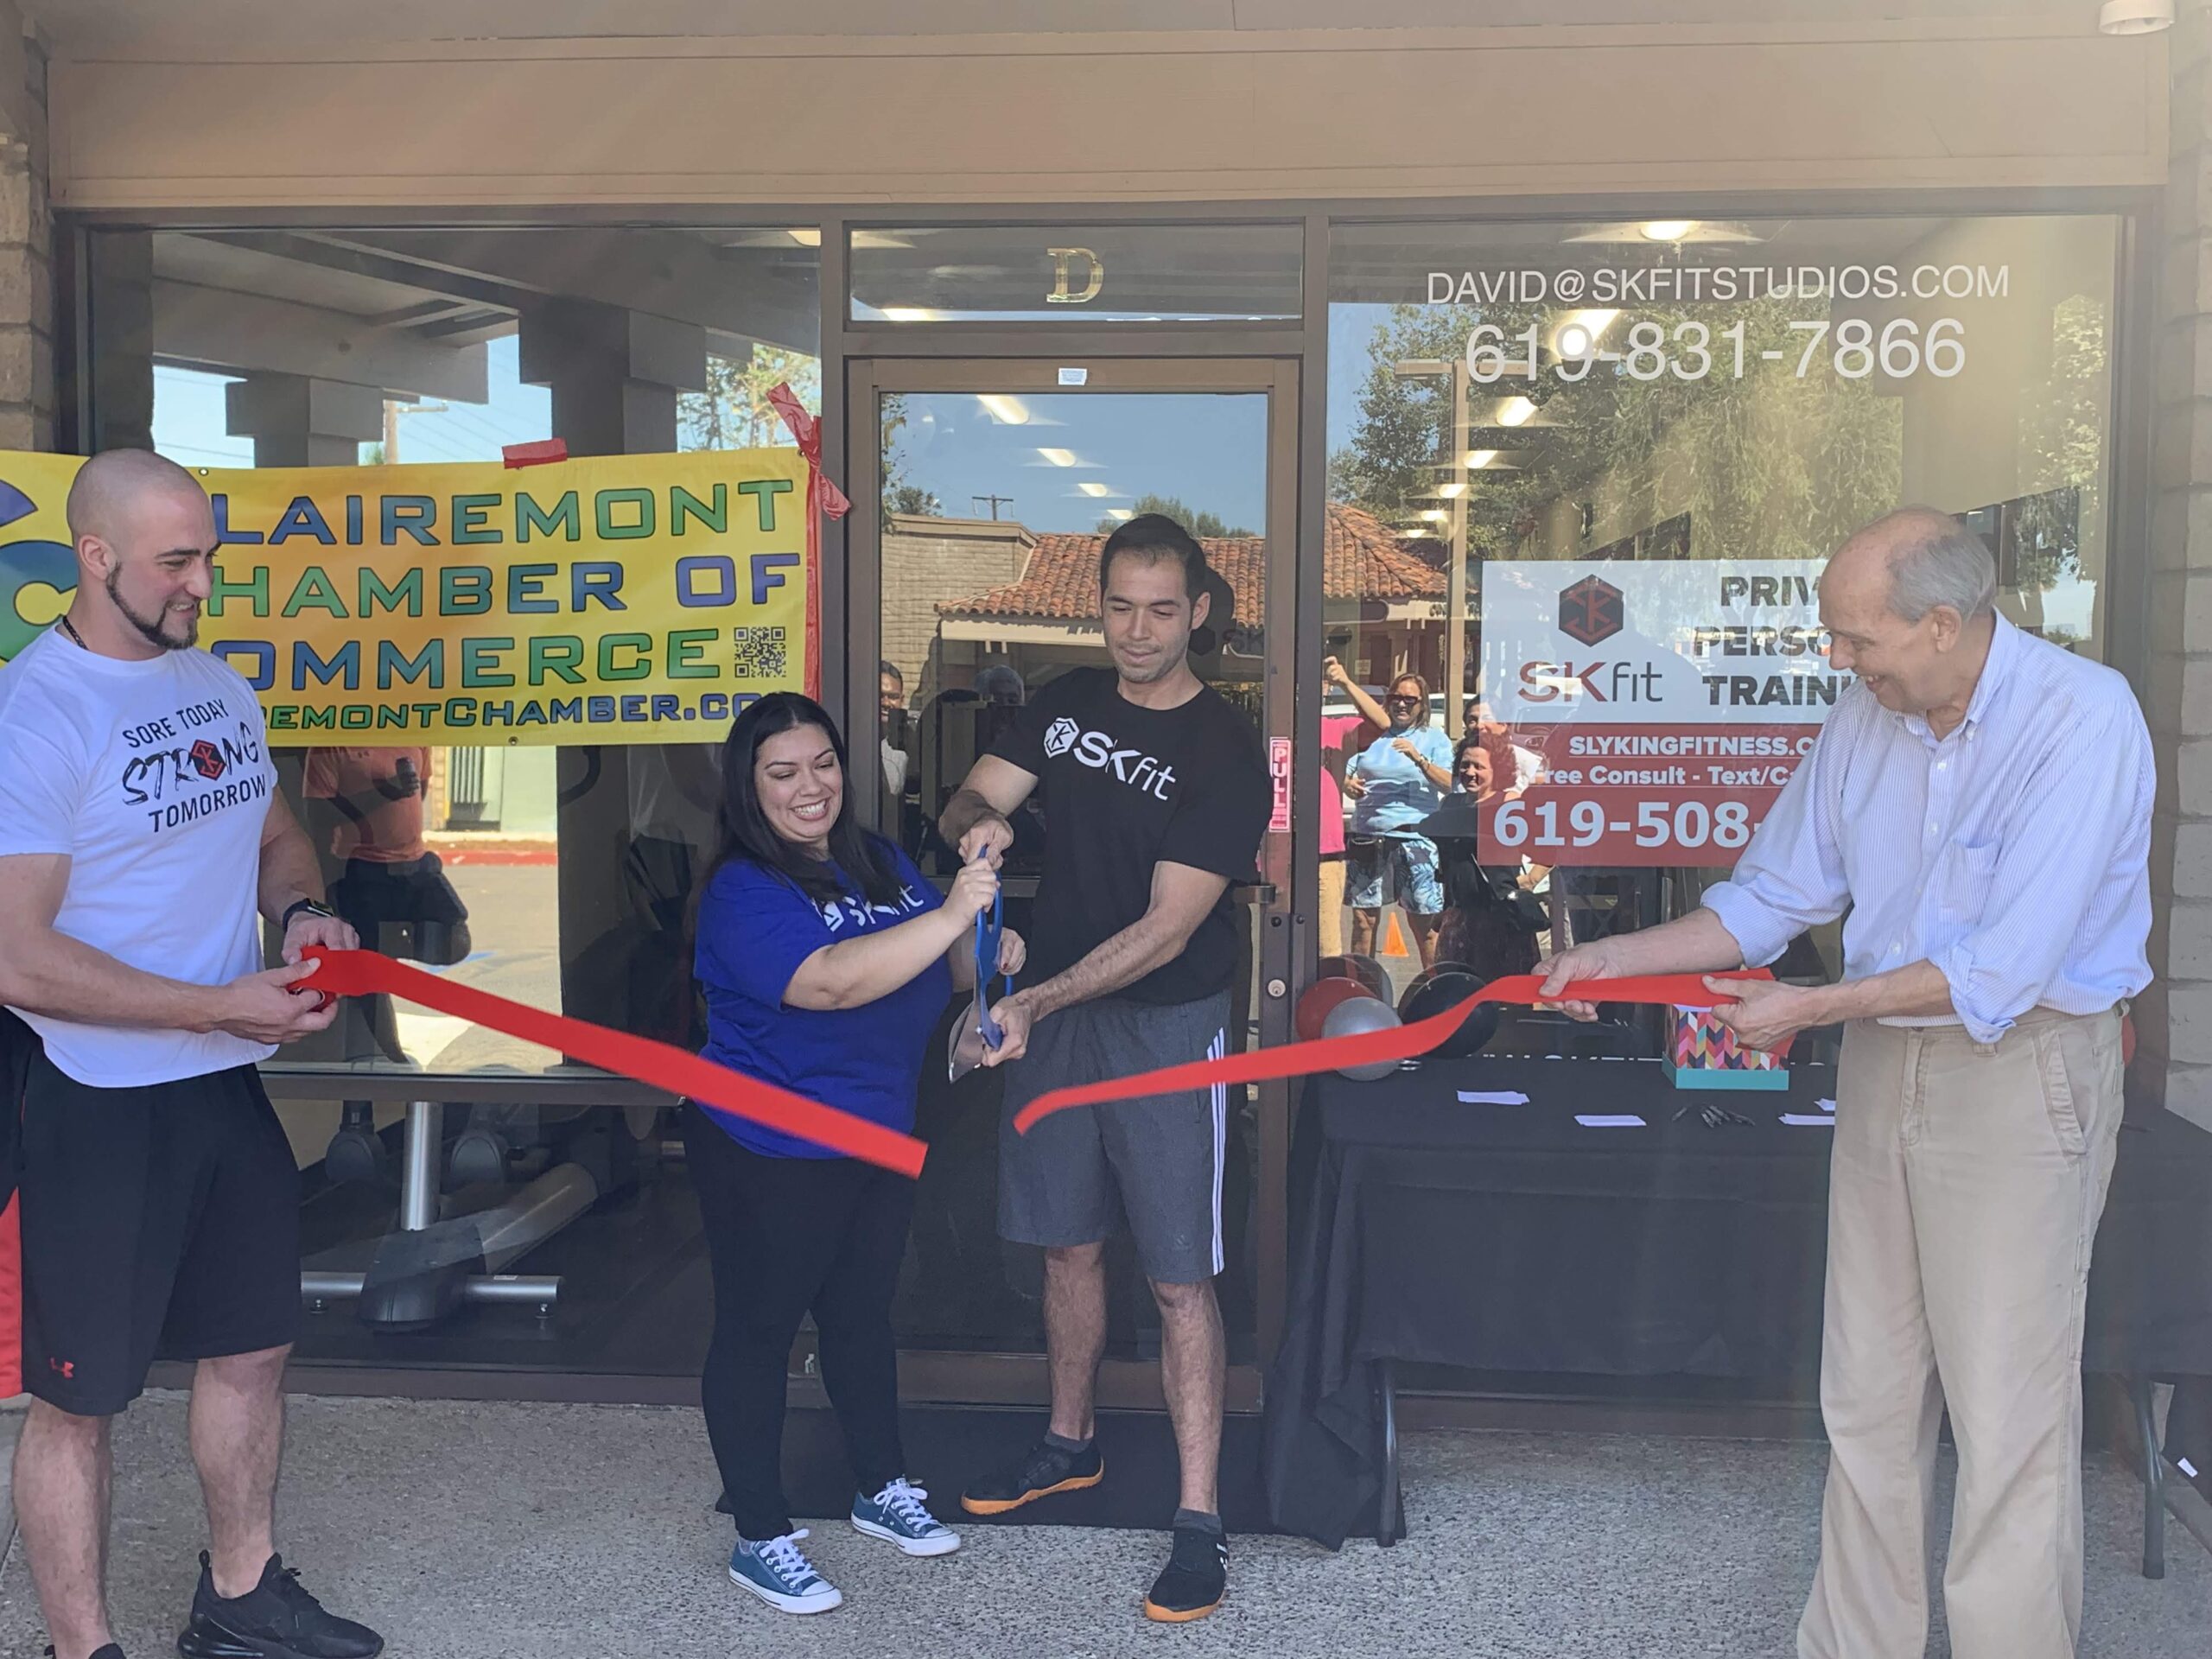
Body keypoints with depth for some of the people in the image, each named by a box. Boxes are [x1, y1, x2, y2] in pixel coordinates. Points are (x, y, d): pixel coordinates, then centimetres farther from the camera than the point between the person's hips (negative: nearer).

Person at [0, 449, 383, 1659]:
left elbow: (275, 834, 20)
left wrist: (301, 909, -2)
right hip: (102, 1107, -8)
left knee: (252, 1344, 19)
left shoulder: (217, 686, 7)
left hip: (229, 1085, 8)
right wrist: (221, 1006, -22)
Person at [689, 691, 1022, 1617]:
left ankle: (883, 1490, 38)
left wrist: (989, 955, -7)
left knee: (862, 1313, 21)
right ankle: (761, 1540, 18)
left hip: (877, 1135, 8)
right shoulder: (744, 890, -18)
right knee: (758, 1330, 6)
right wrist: (948, 916, -38)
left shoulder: (880, 862, 6)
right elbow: (829, 982, -34)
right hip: (770, 1153, -7)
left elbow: (944, 969, 15)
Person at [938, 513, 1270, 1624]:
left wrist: (1034, 1003, -28)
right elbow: (973, 799, 3)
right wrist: (978, 824, -23)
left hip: (1166, 1023, -5)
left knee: (1179, 1276, -3)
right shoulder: (1067, 702, 5)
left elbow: (1167, 928, -20)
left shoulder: (1223, 752, -15)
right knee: (1069, 1242, 18)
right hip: (1053, 1010, 6)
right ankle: (1069, 1446, 37)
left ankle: (1200, 1522, 5)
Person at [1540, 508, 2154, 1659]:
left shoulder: (2084, 720, -18)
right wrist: (1621, 954, 2)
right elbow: (1774, 895, 11)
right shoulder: (1866, 719, 2)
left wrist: (1810, 1009, -17)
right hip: (1882, 1063, 6)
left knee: (2010, 1413, -2)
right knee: (1865, 1400, 13)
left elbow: (2005, 967, -23)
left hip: (2022, 1071, -6)